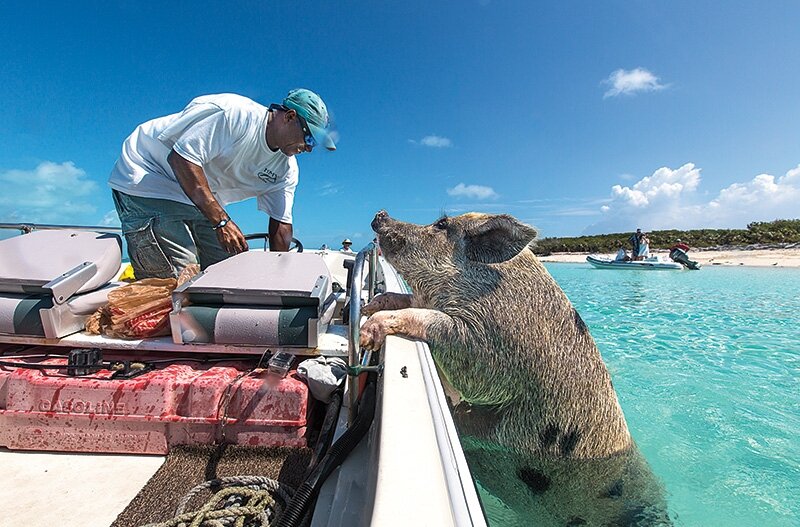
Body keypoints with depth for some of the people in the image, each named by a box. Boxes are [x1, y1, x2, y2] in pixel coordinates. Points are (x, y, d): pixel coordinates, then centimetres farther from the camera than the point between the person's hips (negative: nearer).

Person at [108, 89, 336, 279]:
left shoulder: (286, 169, -2)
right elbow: (181, 157, -28)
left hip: (201, 201, 7)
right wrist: (221, 221, -32)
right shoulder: (236, 113, -23)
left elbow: (281, 227, -3)